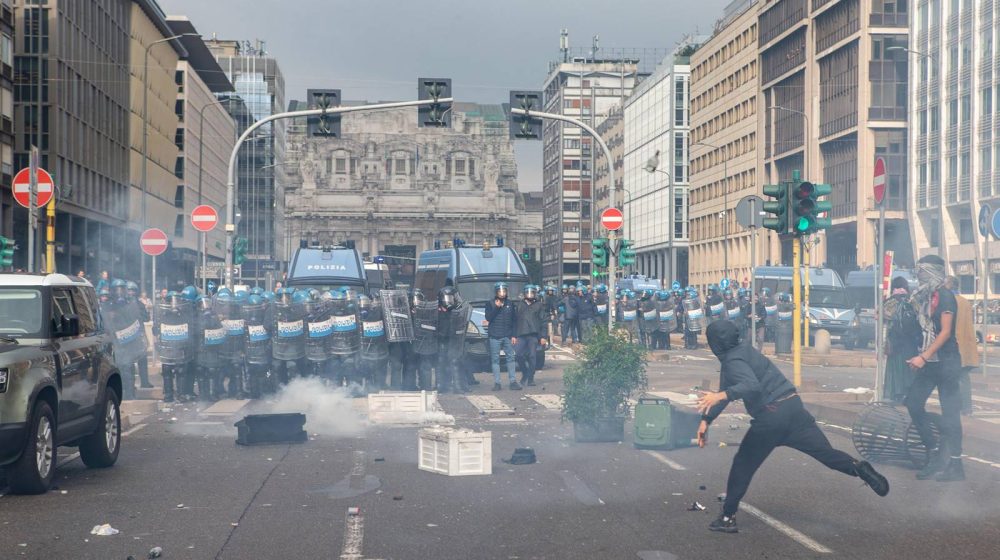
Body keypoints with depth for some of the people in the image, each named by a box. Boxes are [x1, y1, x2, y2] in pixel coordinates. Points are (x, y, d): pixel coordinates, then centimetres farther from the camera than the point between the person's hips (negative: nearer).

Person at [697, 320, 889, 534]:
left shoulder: (734, 360, -10)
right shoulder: (742, 350, 19)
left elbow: (752, 385, -30)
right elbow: (727, 390, 23)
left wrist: (721, 395, -39)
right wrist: (706, 420, 20)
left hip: (770, 418, -8)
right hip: (793, 407, 8)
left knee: (743, 464, 8)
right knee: (827, 453, 1)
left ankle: (728, 517, 13)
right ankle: (858, 467, -25)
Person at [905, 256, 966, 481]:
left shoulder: (945, 296, -10)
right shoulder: (926, 296, 14)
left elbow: (946, 332, -17)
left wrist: (923, 357, -22)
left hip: (946, 361, -9)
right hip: (929, 362, 9)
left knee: (950, 412, -5)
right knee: (913, 404, 5)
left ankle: (955, 465, -1)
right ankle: (936, 456, 15)